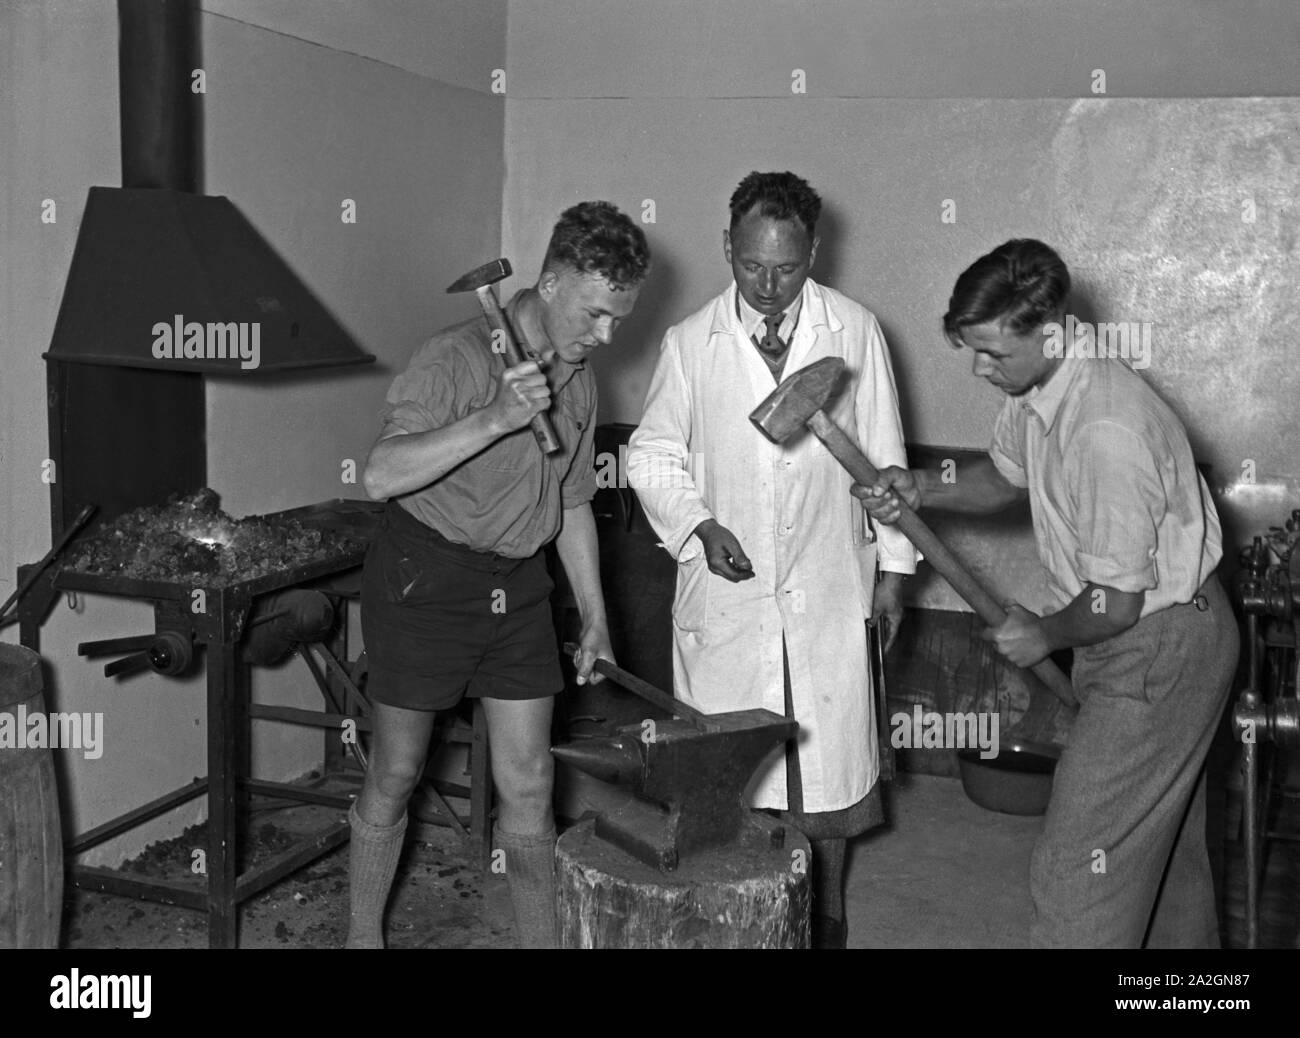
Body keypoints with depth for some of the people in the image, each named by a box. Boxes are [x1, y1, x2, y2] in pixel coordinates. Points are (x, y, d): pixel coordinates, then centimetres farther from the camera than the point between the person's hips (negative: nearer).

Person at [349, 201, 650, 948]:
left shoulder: (579, 378, 6)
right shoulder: (456, 360, -18)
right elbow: (383, 476, -30)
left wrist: (595, 613, 15)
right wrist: (495, 419, -38)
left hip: (518, 588, 6)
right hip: (425, 578, -6)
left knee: (529, 785, 8)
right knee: (396, 776, 8)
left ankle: (542, 939, 22)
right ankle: (363, 934, 29)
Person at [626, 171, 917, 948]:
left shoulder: (855, 331, -3)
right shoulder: (690, 342, -2)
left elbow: (883, 454, 4)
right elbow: (653, 454, 6)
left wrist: (894, 565, 5)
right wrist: (700, 525, -10)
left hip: (828, 590, 0)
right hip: (725, 590, 0)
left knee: (829, 757, 10)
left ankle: (828, 913, 30)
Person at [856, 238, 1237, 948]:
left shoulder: (1106, 430, -33)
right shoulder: (1036, 383, -4)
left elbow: (1116, 603, -27)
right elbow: (1004, 475, 15)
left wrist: (1043, 636, -8)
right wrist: (921, 489, -4)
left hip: (1158, 646, -10)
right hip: (1144, 633, 10)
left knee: (1079, 864, -5)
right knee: (1166, 833, 26)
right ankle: (1188, 943, 45)